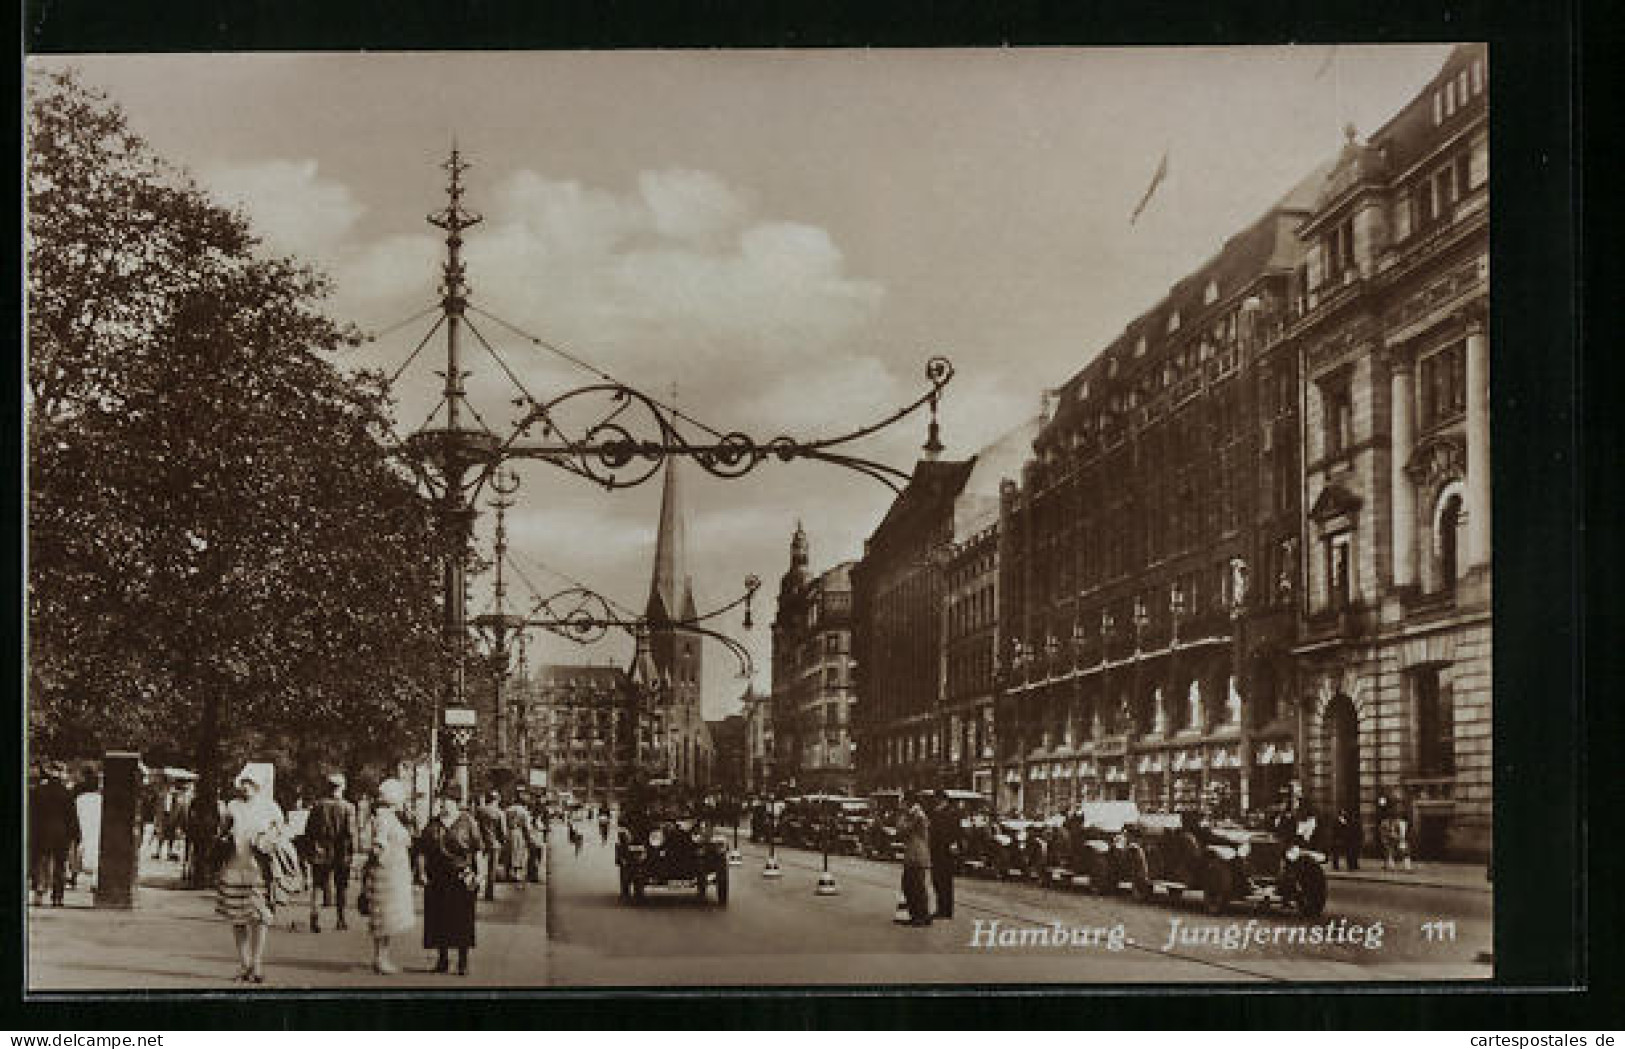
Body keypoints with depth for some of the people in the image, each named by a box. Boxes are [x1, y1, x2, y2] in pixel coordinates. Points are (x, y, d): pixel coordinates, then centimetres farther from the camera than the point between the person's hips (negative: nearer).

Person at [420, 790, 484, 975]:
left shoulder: (467, 822, 1)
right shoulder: (433, 824, 10)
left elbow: (478, 849, 0)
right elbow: (424, 851, 12)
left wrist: (479, 873, -7)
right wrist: (423, 872, 2)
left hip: (461, 877, -3)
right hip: (437, 878, 3)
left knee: (462, 917, -2)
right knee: (439, 918, 3)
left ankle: (463, 961, 4)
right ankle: (442, 958, 13)